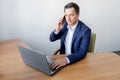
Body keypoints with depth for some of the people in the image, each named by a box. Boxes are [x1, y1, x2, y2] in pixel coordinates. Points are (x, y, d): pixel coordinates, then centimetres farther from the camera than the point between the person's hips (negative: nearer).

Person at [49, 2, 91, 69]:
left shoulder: (85, 30, -17)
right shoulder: (65, 25, 0)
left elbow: (82, 52, -27)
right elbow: (52, 39, 8)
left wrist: (66, 60, -42)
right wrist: (57, 29, -12)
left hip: (77, 61, -5)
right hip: (62, 58, 5)